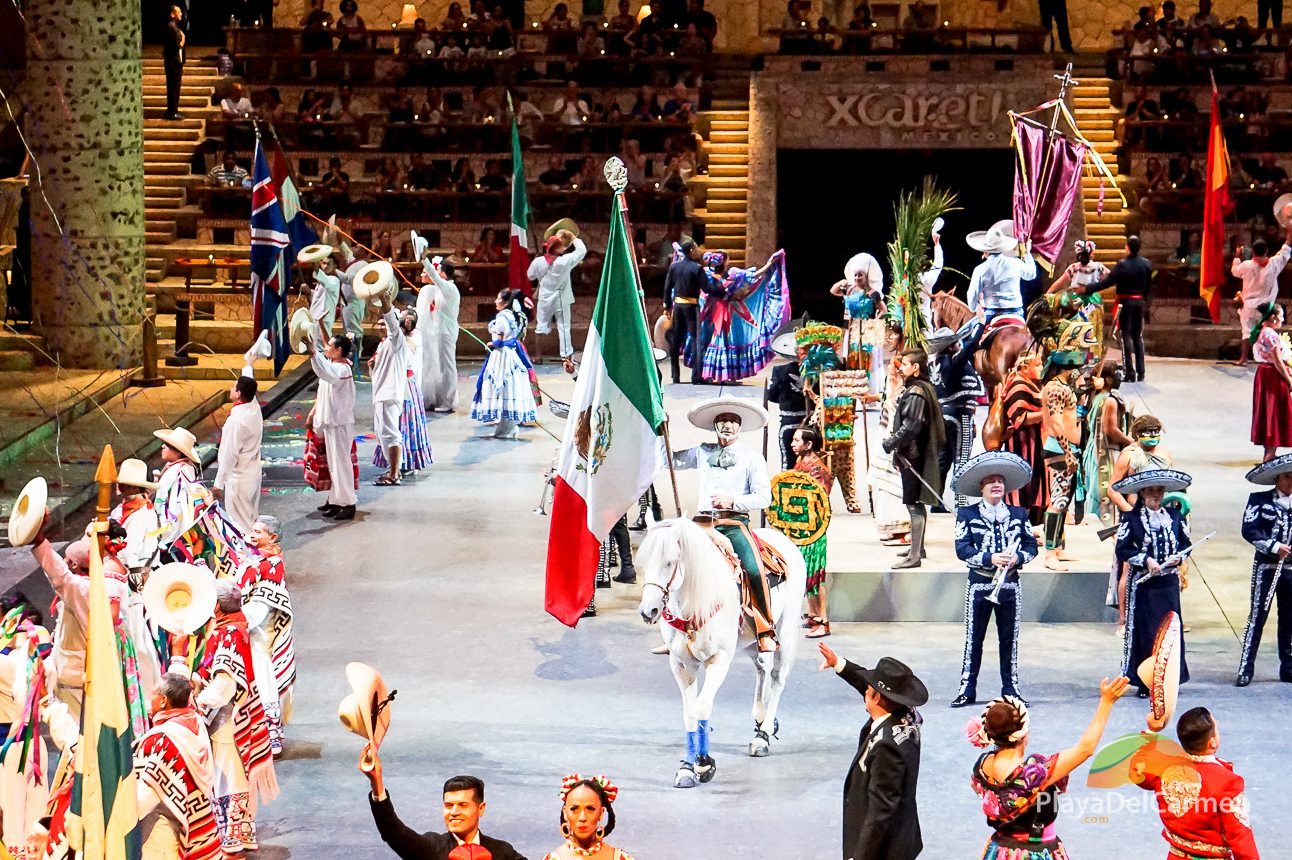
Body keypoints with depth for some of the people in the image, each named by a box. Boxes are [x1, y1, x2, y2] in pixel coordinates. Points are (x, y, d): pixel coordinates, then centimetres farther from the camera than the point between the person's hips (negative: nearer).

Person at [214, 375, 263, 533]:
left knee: (240, 525, 1)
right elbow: (250, 388, 20)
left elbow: (229, 454, -23)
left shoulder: (236, 420, -26)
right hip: (254, 475, 9)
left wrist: (219, 483, -16)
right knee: (252, 521, 19)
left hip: (238, 480, -9)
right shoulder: (255, 408, -3)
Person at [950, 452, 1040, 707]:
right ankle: (967, 689, 6)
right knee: (973, 638, 1)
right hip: (979, 584, -2)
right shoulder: (967, 514, 2)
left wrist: (1018, 558, -13)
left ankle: (1010, 688, 13)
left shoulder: (1018, 514, 10)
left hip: (1010, 585, 2)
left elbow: (1031, 545, 9)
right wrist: (990, 559, -20)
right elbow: (962, 549, -7)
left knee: (1009, 639, 6)